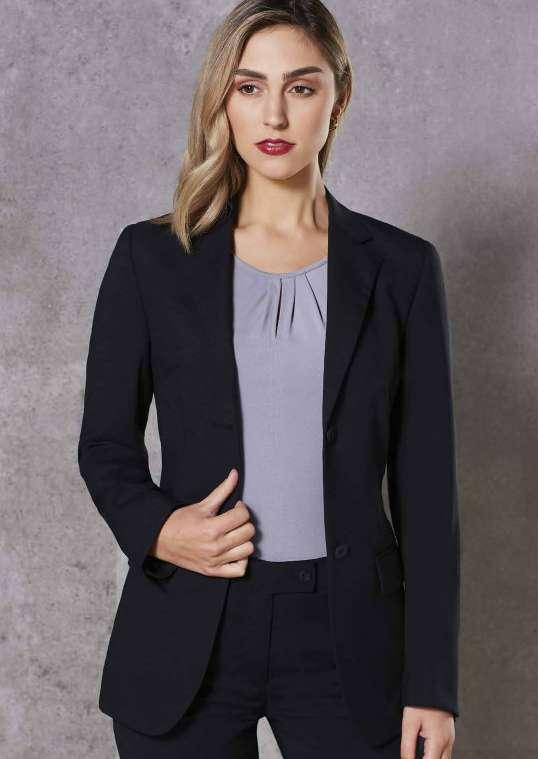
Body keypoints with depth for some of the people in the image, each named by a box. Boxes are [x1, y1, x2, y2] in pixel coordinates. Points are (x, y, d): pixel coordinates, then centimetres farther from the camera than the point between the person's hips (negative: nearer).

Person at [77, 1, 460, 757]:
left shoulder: (400, 267, 1)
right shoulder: (152, 257, 1)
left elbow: (425, 486, 1)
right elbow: (106, 443, 8)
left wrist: (431, 683, -2)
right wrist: (155, 529, -13)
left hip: (346, 636, 0)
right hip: (187, 634, 0)